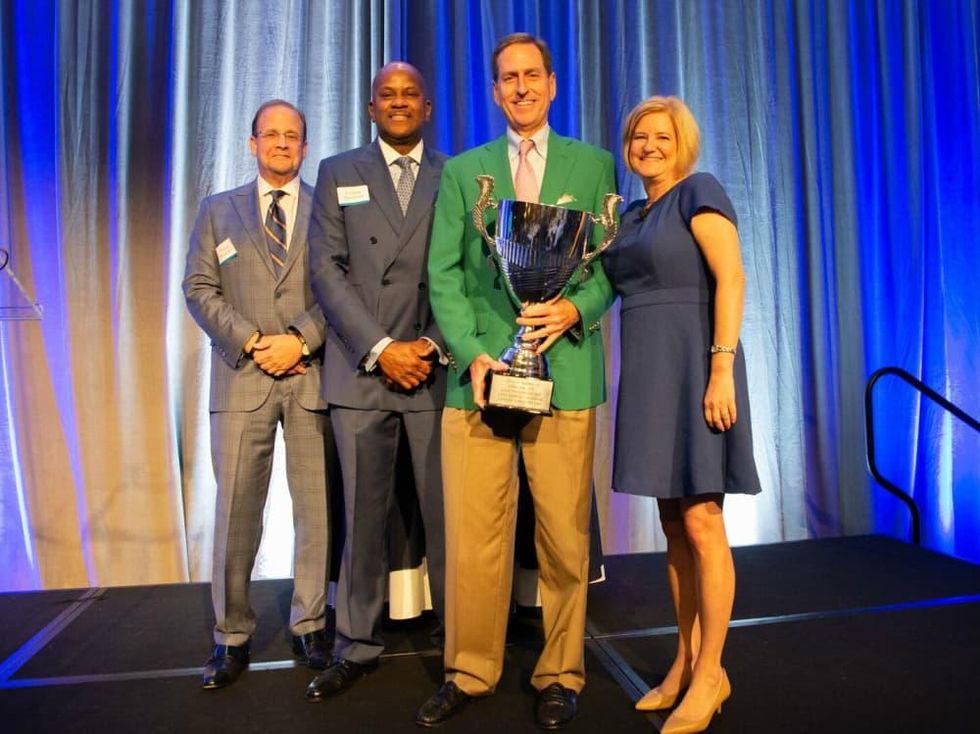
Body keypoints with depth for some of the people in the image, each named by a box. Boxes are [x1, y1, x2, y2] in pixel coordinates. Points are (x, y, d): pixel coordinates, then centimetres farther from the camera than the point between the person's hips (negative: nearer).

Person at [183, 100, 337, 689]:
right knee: (236, 509, 3)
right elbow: (200, 288, 7)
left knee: (317, 506, 3)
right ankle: (232, 636, 16)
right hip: (242, 375, 1)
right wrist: (250, 341, -7)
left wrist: (301, 339, -11)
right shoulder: (218, 210, 15)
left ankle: (310, 625, 18)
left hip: (312, 374, 0)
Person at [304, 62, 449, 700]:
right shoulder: (338, 173, 12)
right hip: (361, 369, 1)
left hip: (438, 369, 0)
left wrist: (432, 346, -8)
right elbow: (327, 269, 2)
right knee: (364, 515, 7)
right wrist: (380, 349, -8)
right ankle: (358, 647, 20)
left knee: (447, 514, 2)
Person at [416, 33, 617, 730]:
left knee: (565, 537, 5)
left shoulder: (594, 165, 14)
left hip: (565, 373, 0)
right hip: (480, 372, 1)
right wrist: (470, 354, -8)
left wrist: (576, 309, -11)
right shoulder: (462, 170, 15)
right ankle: (469, 671, 22)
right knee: (471, 537, 3)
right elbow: (443, 275, 7)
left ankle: (560, 675, 24)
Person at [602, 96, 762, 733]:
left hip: (693, 369, -7)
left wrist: (722, 367, -20)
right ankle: (686, 662, 21)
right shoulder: (631, 215, 19)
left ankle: (710, 674, 10)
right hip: (649, 377, 8)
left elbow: (731, 277, -12)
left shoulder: (699, 191, -2)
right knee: (673, 525, 10)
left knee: (701, 524, -4)